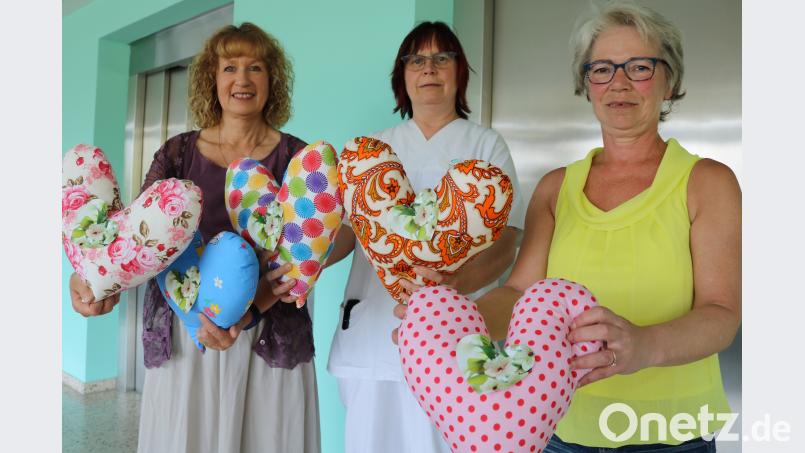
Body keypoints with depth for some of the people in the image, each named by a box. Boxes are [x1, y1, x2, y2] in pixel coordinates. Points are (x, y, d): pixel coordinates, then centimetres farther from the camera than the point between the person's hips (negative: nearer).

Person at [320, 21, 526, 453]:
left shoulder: (486, 145, 5)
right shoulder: (375, 148, 15)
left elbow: (504, 242, -5)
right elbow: (349, 227, 11)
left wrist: (459, 281, -26)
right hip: (370, 334, 3)